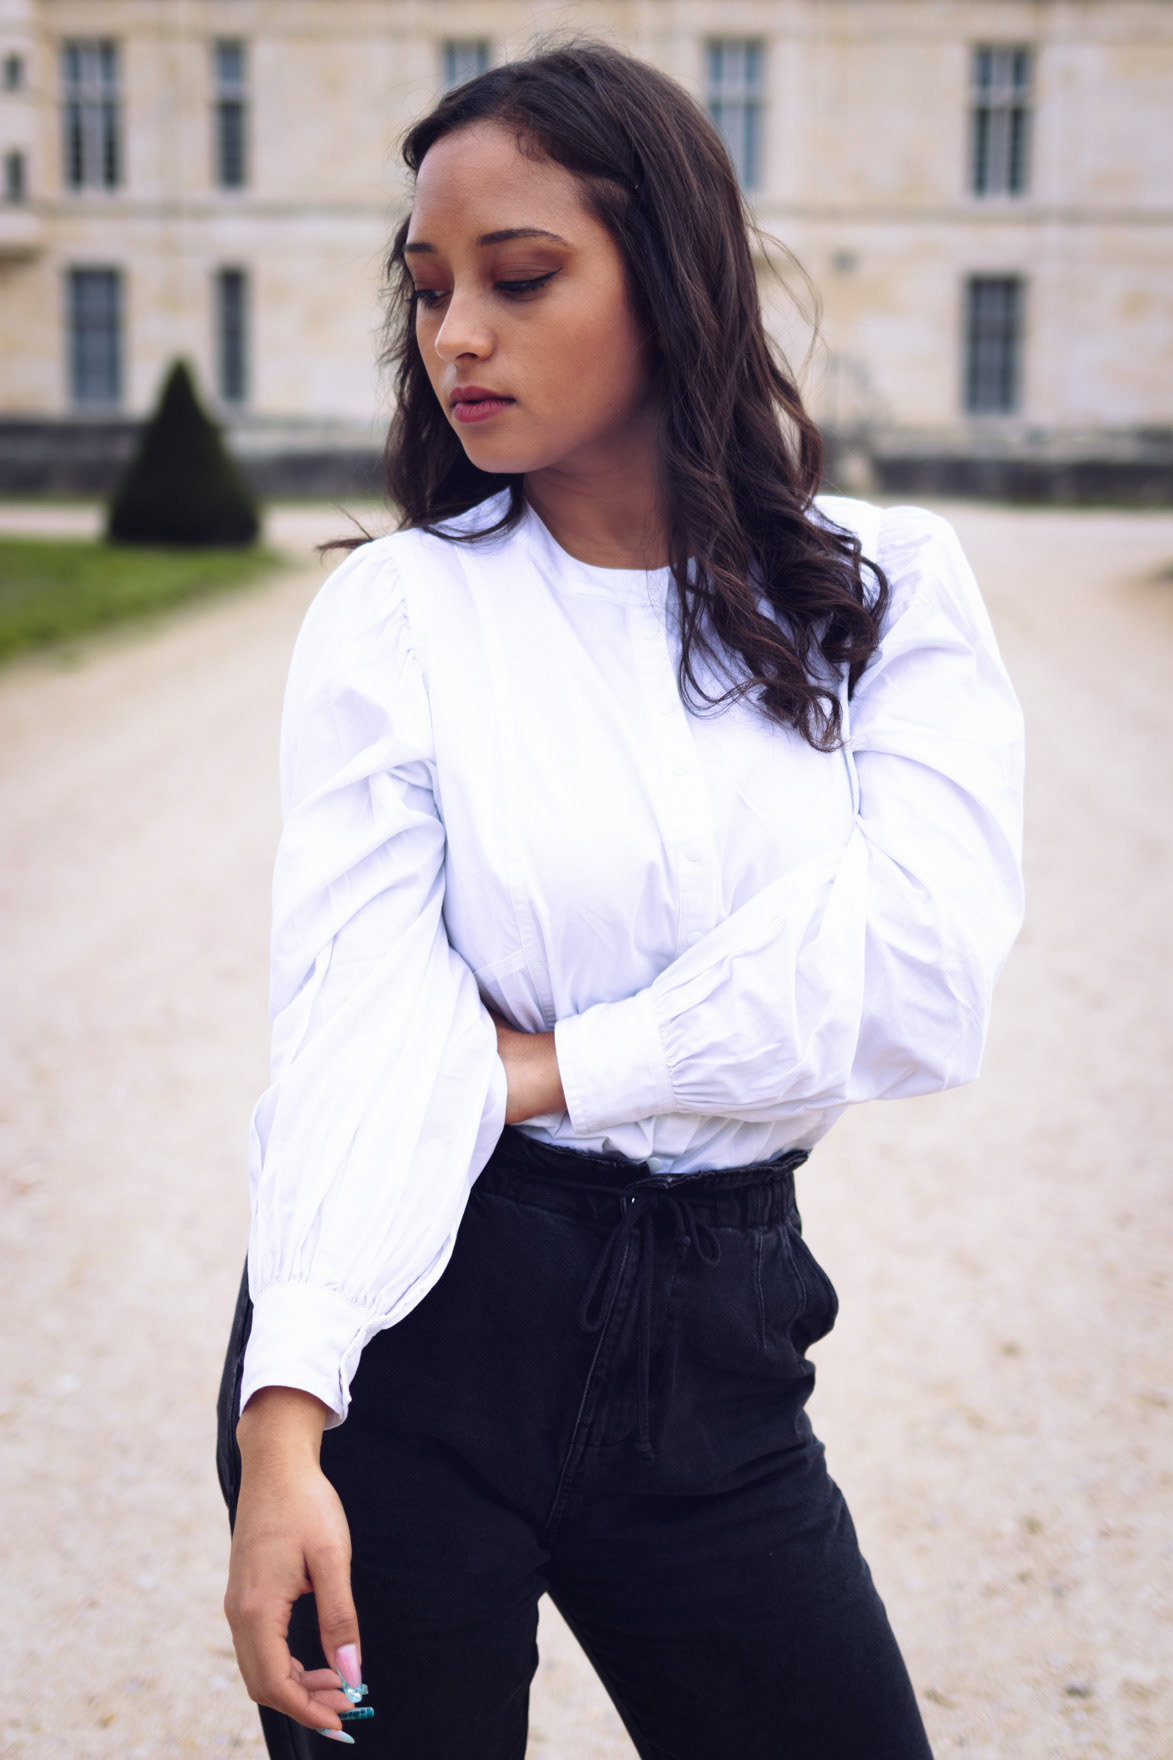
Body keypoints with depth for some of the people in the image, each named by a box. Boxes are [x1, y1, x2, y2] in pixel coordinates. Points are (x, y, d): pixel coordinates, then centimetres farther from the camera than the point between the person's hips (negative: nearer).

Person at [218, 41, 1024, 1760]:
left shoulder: (885, 586, 0)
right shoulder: (397, 607, -4)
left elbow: (918, 981, -13)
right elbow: (353, 1009, -15)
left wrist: (547, 1067, -12)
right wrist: (285, 1422, -25)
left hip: (715, 1334, 2)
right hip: (411, 1318, -1)